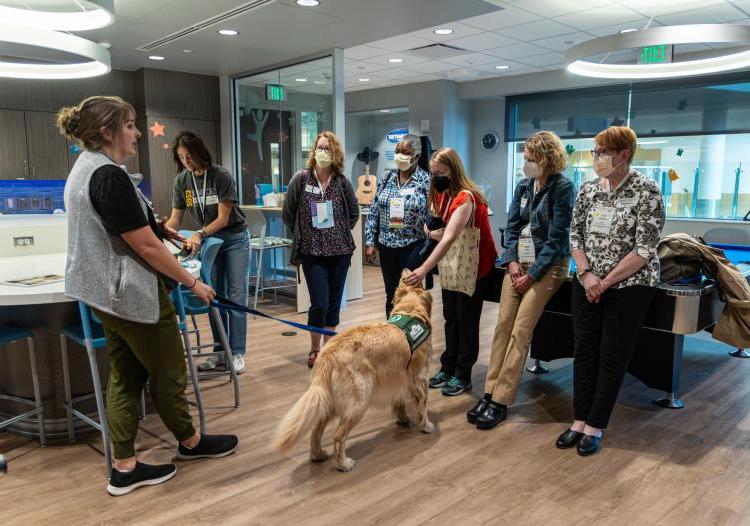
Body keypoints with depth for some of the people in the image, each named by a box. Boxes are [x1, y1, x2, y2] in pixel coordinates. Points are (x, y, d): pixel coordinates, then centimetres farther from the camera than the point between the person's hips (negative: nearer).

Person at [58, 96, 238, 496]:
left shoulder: (83, 168, 10)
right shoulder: (109, 176, -22)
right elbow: (146, 246, -22)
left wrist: (157, 226, 28)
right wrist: (193, 283, -13)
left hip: (105, 291, 10)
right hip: (132, 292, -10)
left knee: (126, 376, 14)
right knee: (168, 372, 9)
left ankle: (124, 468, 20)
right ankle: (190, 443, 30)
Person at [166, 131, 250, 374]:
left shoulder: (221, 176, -16)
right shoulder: (182, 180, -2)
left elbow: (223, 218, -18)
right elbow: (175, 219, -1)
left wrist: (199, 234, -31)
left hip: (234, 238, -4)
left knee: (236, 296, -5)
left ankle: (237, 353, 0)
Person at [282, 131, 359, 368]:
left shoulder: (342, 181, 1)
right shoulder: (300, 179, -4)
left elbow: (354, 212, 14)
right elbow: (288, 214, 2)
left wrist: (342, 232, 8)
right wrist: (304, 234, 4)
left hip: (340, 250, 3)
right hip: (312, 252, -2)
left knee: (334, 302, 10)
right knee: (319, 303, -6)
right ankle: (314, 349, 15)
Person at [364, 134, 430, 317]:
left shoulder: (425, 181, -6)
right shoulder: (387, 178, 6)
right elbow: (374, 211, 8)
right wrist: (370, 242, 4)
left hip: (412, 246, -4)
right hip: (386, 245, 4)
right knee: (390, 294, 14)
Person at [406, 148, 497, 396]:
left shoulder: (466, 198, -26)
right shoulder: (441, 195, 1)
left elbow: (449, 238, -37)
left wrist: (424, 269, -45)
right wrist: (432, 231, -12)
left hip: (475, 265, -8)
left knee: (466, 320, 0)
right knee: (450, 317, 11)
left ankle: (462, 376, 11)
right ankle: (447, 368, 22)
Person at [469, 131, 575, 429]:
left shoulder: (562, 188, -10)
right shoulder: (523, 186, 10)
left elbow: (557, 239, -13)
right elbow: (512, 226, 10)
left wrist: (532, 275, -13)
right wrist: (512, 262, -4)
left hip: (547, 266, -6)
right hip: (518, 262, 6)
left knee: (520, 331, -11)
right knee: (503, 325, -1)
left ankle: (500, 402, -6)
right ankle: (490, 393, 4)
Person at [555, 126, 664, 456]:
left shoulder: (647, 192, -12)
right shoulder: (588, 189, 4)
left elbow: (644, 250, -15)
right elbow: (575, 236, 6)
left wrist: (605, 282, -15)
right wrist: (586, 274, -9)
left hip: (629, 287, -5)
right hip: (586, 285, 5)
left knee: (613, 358, 3)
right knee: (584, 351, 8)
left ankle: (595, 426, 15)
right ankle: (579, 421, 20)